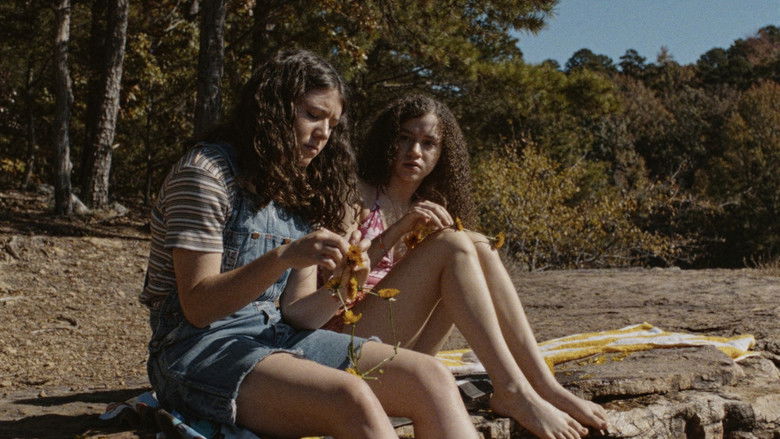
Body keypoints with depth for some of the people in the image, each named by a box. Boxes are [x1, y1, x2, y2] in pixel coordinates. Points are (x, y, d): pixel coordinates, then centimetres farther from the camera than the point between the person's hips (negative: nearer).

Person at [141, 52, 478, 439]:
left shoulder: (302, 194, 13)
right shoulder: (206, 172, -8)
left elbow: (293, 311, 6)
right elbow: (197, 308, -15)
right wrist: (282, 257, -29)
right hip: (197, 351, -6)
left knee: (430, 377, -14)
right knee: (352, 399, -34)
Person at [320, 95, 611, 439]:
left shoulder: (427, 209, 18)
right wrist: (396, 232, -23)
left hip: (407, 349, 6)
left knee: (478, 245, -11)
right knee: (453, 245, -22)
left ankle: (544, 385, -20)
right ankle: (512, 392, -32)